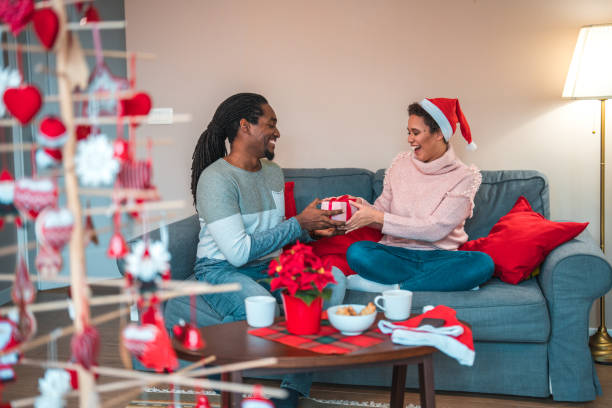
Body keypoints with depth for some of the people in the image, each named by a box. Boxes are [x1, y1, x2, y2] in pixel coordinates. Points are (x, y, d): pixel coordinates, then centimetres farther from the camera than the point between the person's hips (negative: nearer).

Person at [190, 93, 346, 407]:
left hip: (269, 266, 8)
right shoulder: (216, 178, -15)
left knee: (333, 278, -20)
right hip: (221, 270, -8)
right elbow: (239, 252, -22)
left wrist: (309, 230, -2)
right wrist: (299, 223, -16)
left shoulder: (273, 172, 12)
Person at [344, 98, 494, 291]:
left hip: (440, 256, -2)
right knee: (356, 252, -28)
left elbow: (434, 229, -14)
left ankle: (397, 286, -25)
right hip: (397, 252, 2)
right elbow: (382, 210, 10)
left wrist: (377, 217, -20)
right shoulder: (401, 164, 8)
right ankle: (441, 280, -20)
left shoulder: (464, 177, -4)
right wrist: (364, 207, -14)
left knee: (483, 263, -31)